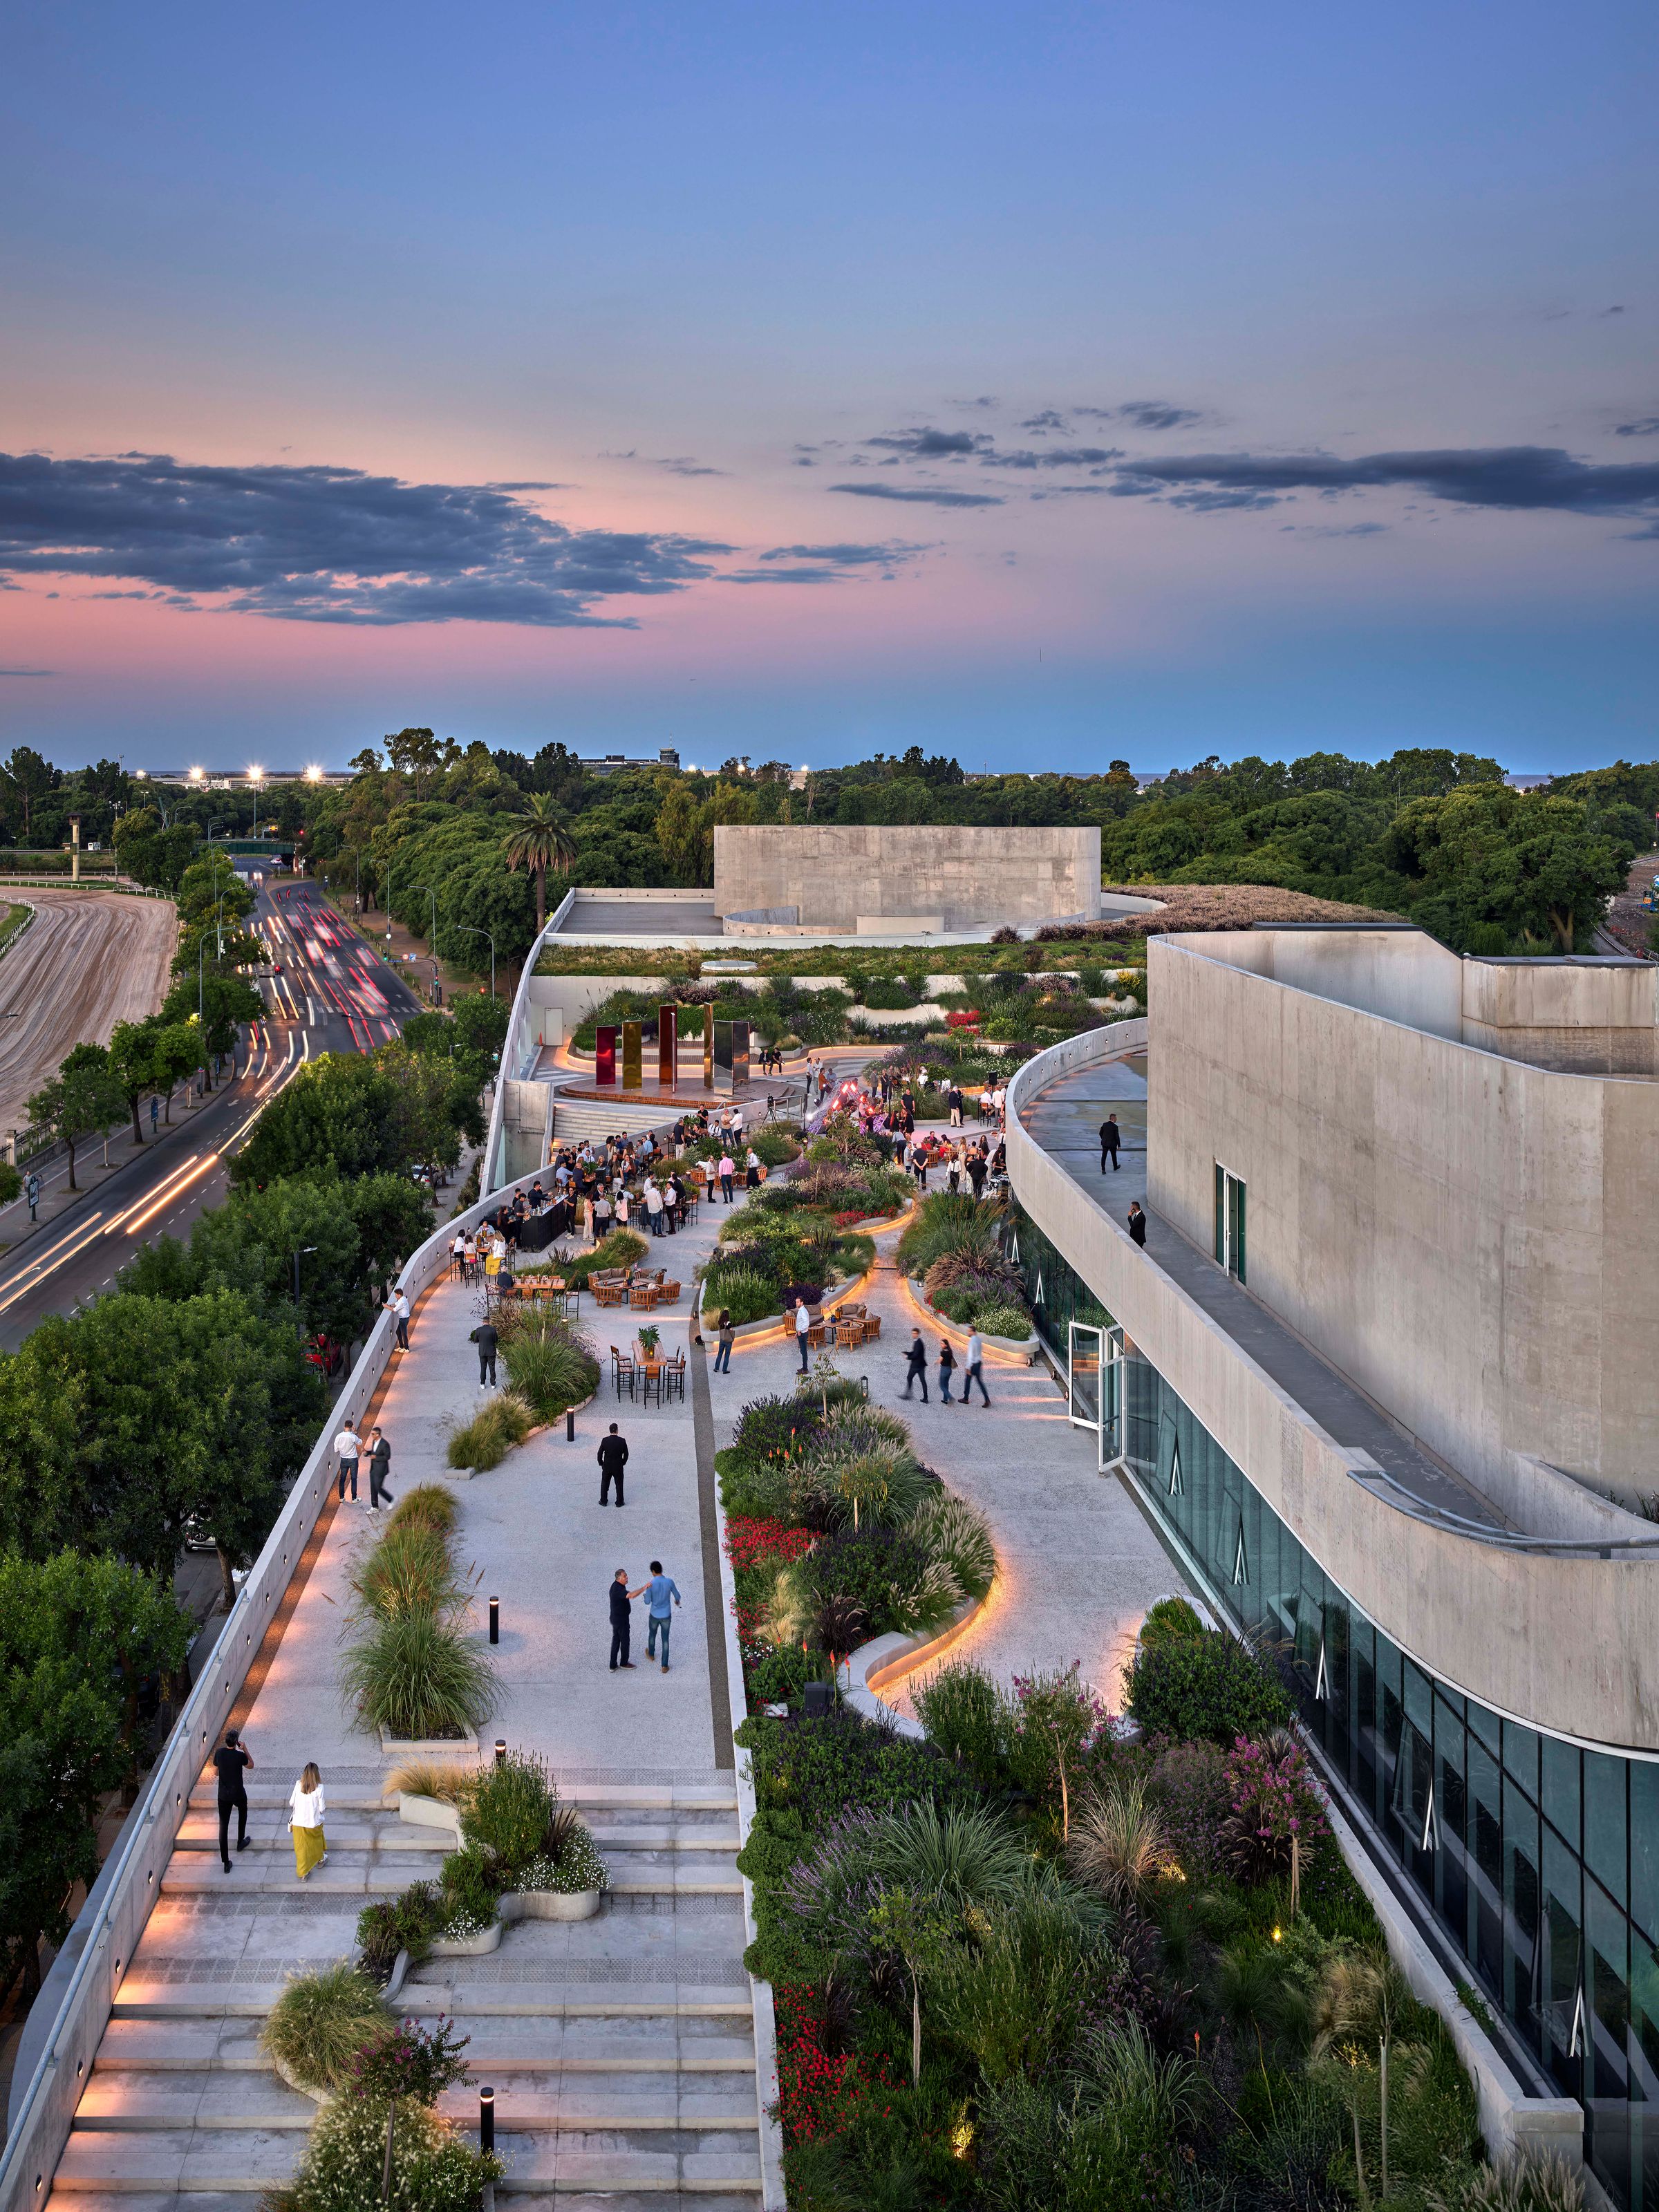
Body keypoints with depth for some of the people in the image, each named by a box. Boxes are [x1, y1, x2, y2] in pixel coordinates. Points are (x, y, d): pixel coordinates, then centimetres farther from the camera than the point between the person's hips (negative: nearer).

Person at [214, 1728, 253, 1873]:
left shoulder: (219, 1753, -9)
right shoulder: (240, 1756, -19)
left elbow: (215, 1772, 5)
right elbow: (251, 1765, 1)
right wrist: (245, 1749, 0)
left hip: (223, 1795, 2)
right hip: (238, 1794, -2)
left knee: (223, 1826, 4)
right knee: (243, 1812, 33)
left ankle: (226, 1862, 3)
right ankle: (240, 1842, 45)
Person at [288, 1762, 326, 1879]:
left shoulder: (298, 1785, -11)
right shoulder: (319, 1788, -18)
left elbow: (291, 1803, -2)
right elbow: (322, 1809, -12)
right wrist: (325, 1809, 10)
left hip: (298, 1823, 1)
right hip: (314, 1823, -1)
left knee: (301, 1847, 17)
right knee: (317, 1840, 28)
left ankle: (302, 1873, 24)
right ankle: (320, 1860, 51)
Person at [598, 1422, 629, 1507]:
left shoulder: (605, 1440, -14)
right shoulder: (622, 1441, -14)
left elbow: (600, 1454, -8)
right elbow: (626, 1454, -5)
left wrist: (601, 1464, 7)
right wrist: (623, 1463, 12)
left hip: (607, 1467, 0)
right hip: (618, 1468, 0)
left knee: (604, 1484, 19)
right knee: (619, 1484, 16)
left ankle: (603, 1501, 26)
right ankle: (619, 1502, 24)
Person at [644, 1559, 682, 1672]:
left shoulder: (650, 1584, -21)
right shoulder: (670, 1582, -15)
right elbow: (677, 1596, -1)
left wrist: (645, 1597, 12)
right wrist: (677, 1601, 24)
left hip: (654, 1616, -1)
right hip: (666, 1616, 1)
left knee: (652, 1635, 28)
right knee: (665, 1640, 13)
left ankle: (651, 1654, 54)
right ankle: (664, 1666, 16)